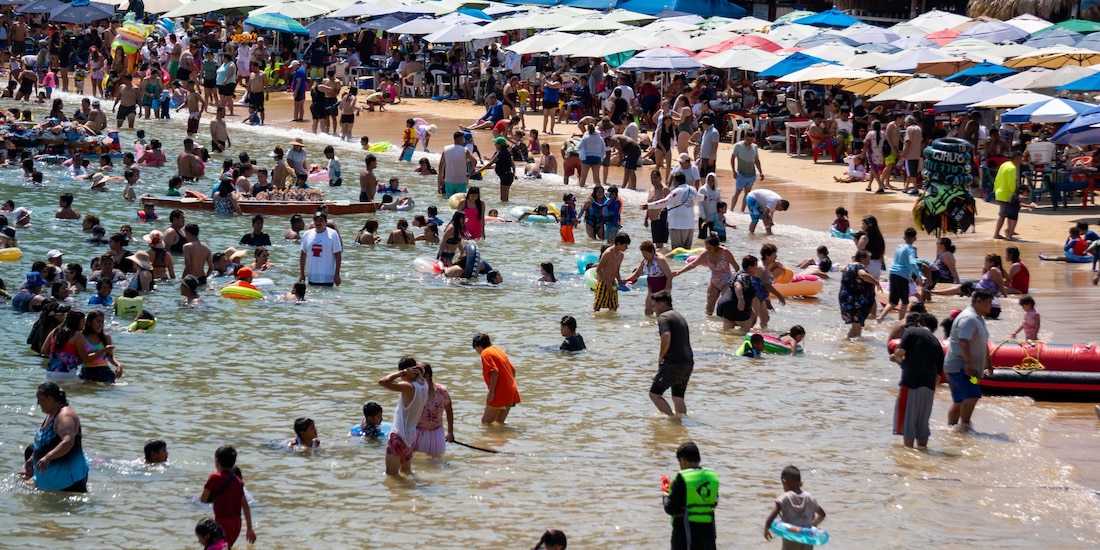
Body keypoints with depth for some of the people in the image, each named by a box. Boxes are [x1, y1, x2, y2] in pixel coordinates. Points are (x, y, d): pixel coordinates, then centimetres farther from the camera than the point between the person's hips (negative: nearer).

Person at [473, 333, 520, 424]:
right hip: (511, 392, 9)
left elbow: (495, 372, -21)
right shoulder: (498, 350, 17)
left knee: (486, 422, -4)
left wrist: (491, 392, -18)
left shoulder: (485, 353, -8)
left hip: (500, 393, -9)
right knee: (499, 422, 16)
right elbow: (513, 370, 18)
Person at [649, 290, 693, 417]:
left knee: (654, 394, -2)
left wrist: (660, 357, -11)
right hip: (688, 363, 9)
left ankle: (672, 419, -11)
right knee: (678, 397, 15)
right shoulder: (680, 317, 22)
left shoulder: (663, 317, -6)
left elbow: (666, 337, -24)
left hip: (673, 363, -9)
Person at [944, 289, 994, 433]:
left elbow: (983, 343, 28)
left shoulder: (979, 318, 18)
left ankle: (951, 427, 12)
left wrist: (988, 363, 28)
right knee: (972, 395, -20)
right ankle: (964, 425, -18)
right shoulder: (968, 318, -16)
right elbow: (963, 342, -25)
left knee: (959, 400, 10)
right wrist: (969, 363, -30)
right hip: (959, 366, -11)